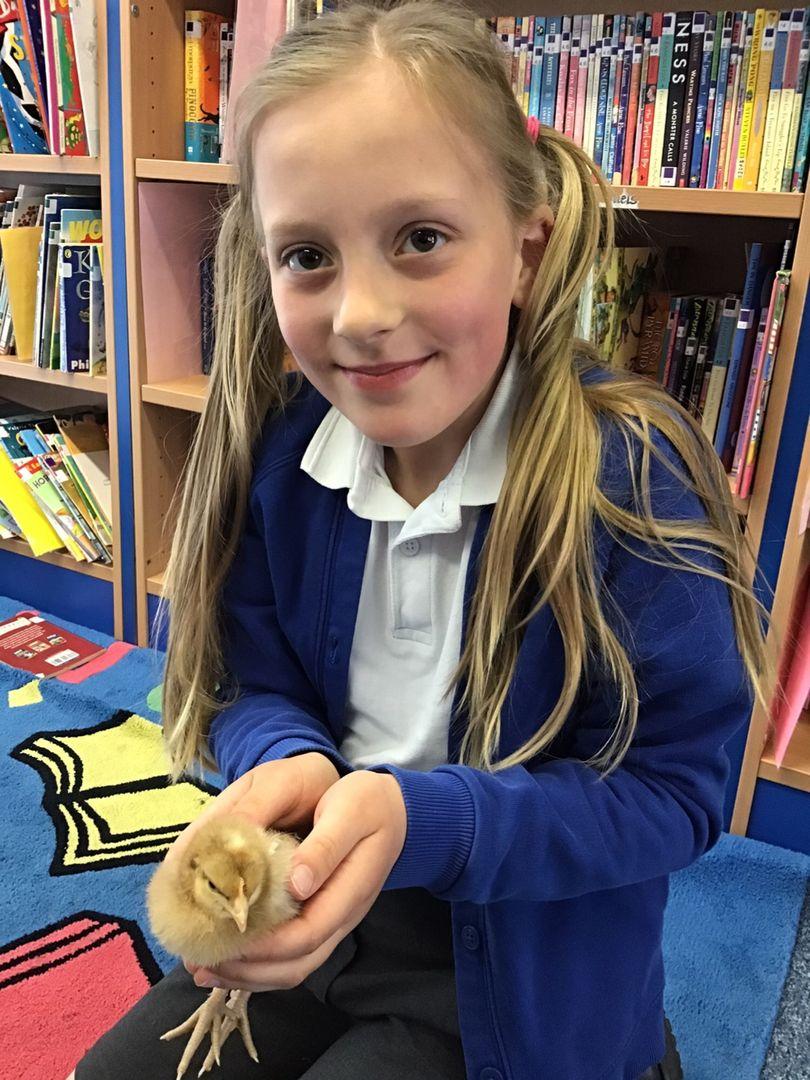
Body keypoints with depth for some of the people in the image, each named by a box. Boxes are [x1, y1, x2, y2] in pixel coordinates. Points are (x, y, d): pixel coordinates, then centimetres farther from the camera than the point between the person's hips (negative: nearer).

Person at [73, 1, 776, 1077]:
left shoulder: (633, 477, -25)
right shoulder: (281, 446, -11)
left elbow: (672, 789, -19)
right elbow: (257, 685, -2)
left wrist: (421, 821, -32)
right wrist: (289, 766, -25)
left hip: (523, 971, -3)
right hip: (312, 906, 4)